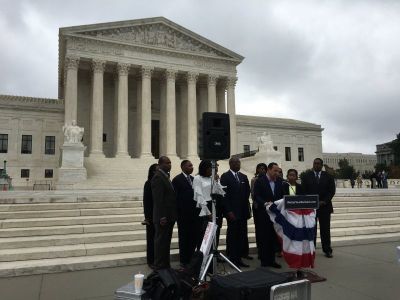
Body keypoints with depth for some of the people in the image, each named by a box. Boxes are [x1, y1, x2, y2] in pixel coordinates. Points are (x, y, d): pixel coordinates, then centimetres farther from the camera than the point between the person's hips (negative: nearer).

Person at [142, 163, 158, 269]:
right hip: (152, 216, -3)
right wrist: (147, 217, -8)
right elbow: (146, 201, -5)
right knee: (152, 238, 7)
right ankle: (151, 260, 18)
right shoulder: (149, 184, -5)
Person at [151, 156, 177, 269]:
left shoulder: (166, 176, 15)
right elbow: (158, 199, -20)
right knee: (161, 242, 0)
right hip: (163, 217, -9)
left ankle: (165, 265, 26)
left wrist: (172, 215, 14)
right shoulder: (158, 177, -15)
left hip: (169, 216, 9)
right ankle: (159, 267, 10)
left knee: (166, 242, 16)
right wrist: (161, 217, -22)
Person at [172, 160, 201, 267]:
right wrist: (178, 213, -13)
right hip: (183, 215, -5)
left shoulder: (193, 179, 13)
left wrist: (198, 209, 4)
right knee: (184, 238, 5)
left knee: (194, 237, 8)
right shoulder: (177, 180, -6)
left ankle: (191, 258, 22)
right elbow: (175, 197, -10)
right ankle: (184, 260, 17)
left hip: (194, 214, 6)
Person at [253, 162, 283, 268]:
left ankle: (271, 260, 20)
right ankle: (264, 261, 11)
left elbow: (281, 196, 13)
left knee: (273, 237, 10)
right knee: (264, 238, 2)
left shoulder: (279, 182, 11)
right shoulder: (260, 181, -6)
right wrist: (265, 203, -27)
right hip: (263, 214, -5)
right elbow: (256, 196, -13)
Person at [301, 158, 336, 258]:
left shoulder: (328, 176, 6)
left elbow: (332, 190, 1)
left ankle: (327, 250, 13)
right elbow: (303, 191, 1)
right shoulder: (306, 176, 5)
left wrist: (324, 202, -10)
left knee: (325, 229, 5)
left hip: (324, 206, 1)